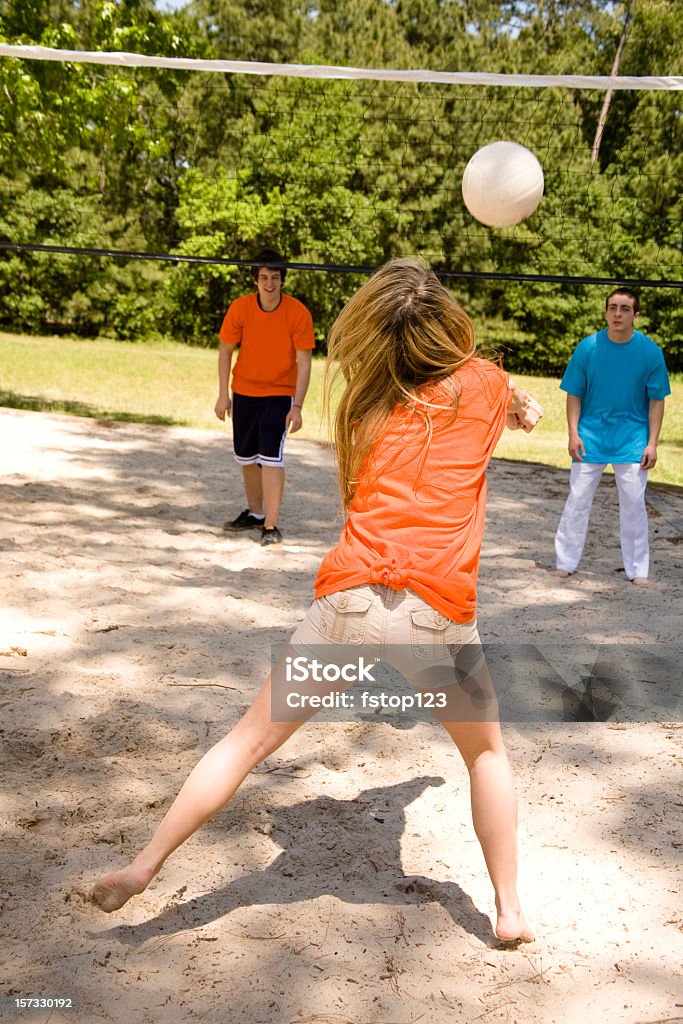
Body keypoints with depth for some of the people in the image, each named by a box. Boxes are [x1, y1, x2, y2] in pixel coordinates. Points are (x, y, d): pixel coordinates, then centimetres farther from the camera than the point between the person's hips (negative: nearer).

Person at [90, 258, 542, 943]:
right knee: (486, 753, 24)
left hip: (350, 596, 1)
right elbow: (518, 405, 32)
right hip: (437, 610, -1)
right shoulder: (484, 384, 9)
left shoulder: (370, 405, 14)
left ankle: (144, 866, 19)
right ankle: (510, 911, 28)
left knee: (250, 739, 13)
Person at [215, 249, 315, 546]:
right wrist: (223, 394, -2)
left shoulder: (298, 313, -14)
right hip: (244, 391, 4)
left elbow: (303, 363, -12)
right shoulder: (240, 308, -8)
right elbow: (225, 351, 3)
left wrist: (297, 406, -18)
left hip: (280, 393, -3)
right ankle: (255, 514, 32)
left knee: (271, 457, -15)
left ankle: (270, 526, -10)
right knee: (246, 457, 13)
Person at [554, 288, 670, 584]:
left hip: (633, 439, 0)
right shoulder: (587, 347, -4)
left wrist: (652, 443, -4)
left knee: (634, 504, 3)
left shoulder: (650, 351, -4)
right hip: (591, 436, 0)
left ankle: (637, 569, 16)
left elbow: (656, 400, 1)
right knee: (578, 499, 2)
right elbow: (574, 394, 2)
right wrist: (573, 433, -6)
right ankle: (565, 563, 15)